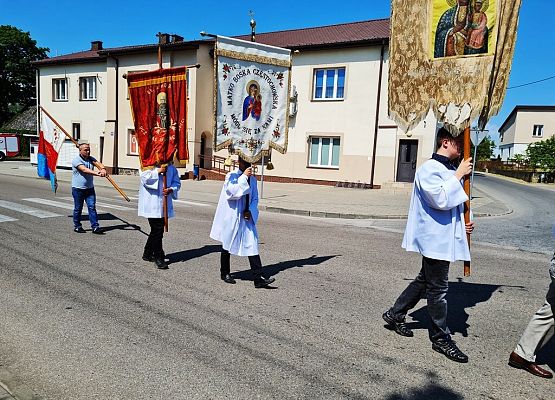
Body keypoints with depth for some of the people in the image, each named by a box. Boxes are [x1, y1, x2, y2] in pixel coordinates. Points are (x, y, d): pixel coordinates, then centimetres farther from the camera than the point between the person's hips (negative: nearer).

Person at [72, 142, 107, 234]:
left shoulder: (91, 159, 8)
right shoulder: (76, 160, -11)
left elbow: (98, 163, -10)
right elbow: (84, 170, -27)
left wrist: (103, 169, -35)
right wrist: (97, 173, -40)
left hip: (89, 188, 4)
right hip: (78, 188, -4)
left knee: (92, 207, -2)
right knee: (78, 208, 7)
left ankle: (95, 227, -2)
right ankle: (77, 226, 22)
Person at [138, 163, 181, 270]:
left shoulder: (171, 168, 9)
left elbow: (177, 182, 12)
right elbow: (145, 178, -16)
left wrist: (171, 189, -8)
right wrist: (158, 171, -19)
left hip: (165, 204, 6)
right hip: (152, 204, -5)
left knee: (156, 230, 15)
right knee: (157, 230, -8)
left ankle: (148, 254, 32)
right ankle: (158, 257, 4)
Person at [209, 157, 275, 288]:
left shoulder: (252, 179, 7)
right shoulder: (231, 176, -8)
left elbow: (255, 198, 12)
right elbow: (232, 191, -25)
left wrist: (250, 211, -4)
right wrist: (244, 176, -23)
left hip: (246, 217, 4)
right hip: (231, 217, -4)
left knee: (252, 245, -4)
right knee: (227, 245, 11)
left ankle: (258, 278, -5)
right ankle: (225, 273, 30)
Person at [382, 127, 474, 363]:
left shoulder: (450, 170, 14)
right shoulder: (430, 169, -15)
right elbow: (440, 200, -27)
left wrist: (462, 224, 10)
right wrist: (459, 175, -19)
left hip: (445, 236, 10)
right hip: (435, 238, -10)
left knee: (424, 281, 18)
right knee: (438, 288, 2)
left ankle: (395, 315, 32)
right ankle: (440, 338, 16)